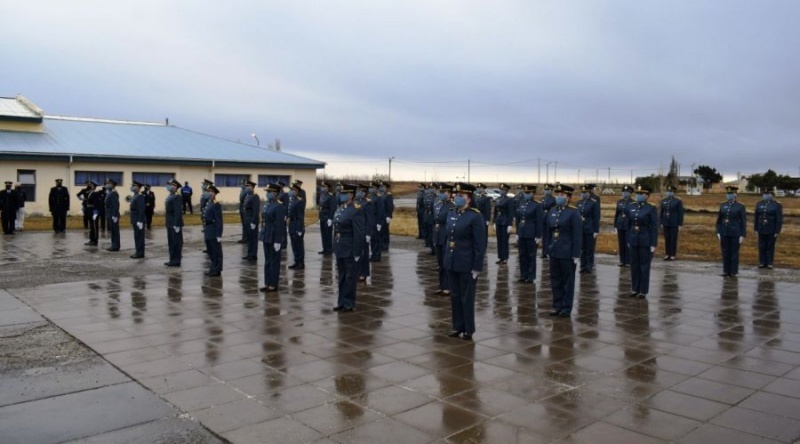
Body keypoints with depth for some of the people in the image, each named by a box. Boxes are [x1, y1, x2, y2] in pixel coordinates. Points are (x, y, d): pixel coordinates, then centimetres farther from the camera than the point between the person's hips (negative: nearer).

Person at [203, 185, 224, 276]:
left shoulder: (216, 205, -14)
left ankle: (216, 270, 7)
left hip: (214, 233, -9)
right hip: (208, 232, 9)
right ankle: (213, 268, 25)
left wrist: (219, 235, -20)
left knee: (216, 252, 0)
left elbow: (219, 221, -17)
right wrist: (204, 231, 16)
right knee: (210, 251, 15)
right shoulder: (208, 204, 13)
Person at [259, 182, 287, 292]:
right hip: (266, 237, 8)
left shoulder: (279, 207, -15)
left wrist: (277, 241, -19)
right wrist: (262, 237, 15)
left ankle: (273, 285, 8)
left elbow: (280, 225, -18)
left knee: (274, 261, 1)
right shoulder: (267, 205, 11)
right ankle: (268, 283, 21)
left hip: (274, 238, -8)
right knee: (267, 261, 13)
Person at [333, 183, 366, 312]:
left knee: (350, 277, 3)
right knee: (341, 277, 14)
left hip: (350, 250, -8)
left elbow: (359, 234, -17)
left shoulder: (356, 211, -14)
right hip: (340, 249, 8)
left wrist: (356, 253, -18)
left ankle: (349, 304, 12)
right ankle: (342, 302, 23)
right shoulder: (339, 210, 11)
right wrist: (335, 248, 12)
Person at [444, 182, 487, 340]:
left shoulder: (475, 216, -13)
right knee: (454, 296, 13)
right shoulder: (451, 213, 7)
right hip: (451, 262, 6)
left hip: (467, 264, -6)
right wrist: (447, 258, 12)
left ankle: (469, 330, 18)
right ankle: (458, 327, 26)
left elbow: (480, 244, -14)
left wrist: (477, 267, -15)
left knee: (467, 297, 5)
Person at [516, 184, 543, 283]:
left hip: (531, 234, -5)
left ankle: (531, 277, 10)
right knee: (522, 255, 10)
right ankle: (523, 275, 20)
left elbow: (539, 221, -9)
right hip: (522, 234, 5)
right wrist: (517, 232, 10)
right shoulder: (521, 204, 9)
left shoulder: (537, 205, -7)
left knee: (531, 256, 3)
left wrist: (538, 236, -11)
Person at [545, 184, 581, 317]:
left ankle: (566, 308, 14)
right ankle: (557, 306, 22)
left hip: (567, 253, -6)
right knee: (555, 280, 11)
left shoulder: (573, 213, -9)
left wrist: (576, 255, -13)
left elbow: (577, 235, -11)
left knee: (568, 281, 6)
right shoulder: (552, 211, 8)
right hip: (554, 252, 6)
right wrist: (548, 250, 11)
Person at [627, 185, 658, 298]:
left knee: (644, 266, 2)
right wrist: (628, 240, 9)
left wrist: (653, 244, -13)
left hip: (646, 241, -5)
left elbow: (654, 227, -11)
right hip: (634, 240, 5)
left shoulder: (652, 208, -10)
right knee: (634, 265, 9)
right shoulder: (631, 207, 5)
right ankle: (635, 289, 19)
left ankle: (643, 291, 10)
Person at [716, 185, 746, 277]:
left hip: (735, 234, -3)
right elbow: (719, 220, 10)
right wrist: (718, 232, 3)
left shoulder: (740, 206, -4)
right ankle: (726, 270, 15)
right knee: (725, 252, 7)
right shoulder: (722, 205, 7)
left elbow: (743, 222, -4)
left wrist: (742, 235, -9)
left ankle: (733, 272, 10)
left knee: (734, 252, 3)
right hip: (724, 234, 3)